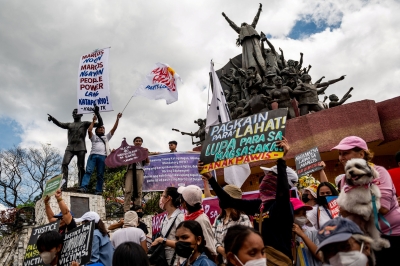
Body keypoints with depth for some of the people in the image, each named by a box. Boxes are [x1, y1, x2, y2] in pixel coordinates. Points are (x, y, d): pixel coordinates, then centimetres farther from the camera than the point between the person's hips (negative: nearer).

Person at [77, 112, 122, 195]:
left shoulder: (106, 137, 29)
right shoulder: (94, 137, 25)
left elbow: (114, 129, 22)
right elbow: (89, 130, 6)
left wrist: (117, 119, 17)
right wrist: (93, 121, 14)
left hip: (103, 156, 1)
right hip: (93, 155, -1)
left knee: (100, 175, -3)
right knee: (88, 171, -16)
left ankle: (98, 191, -5)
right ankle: (83, 187, -26)